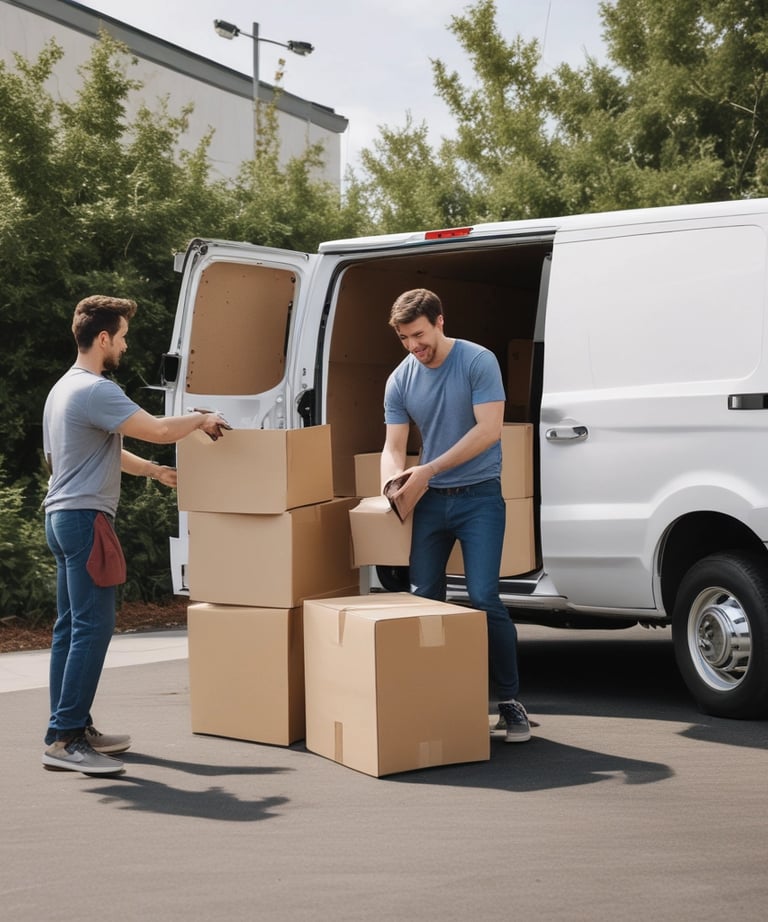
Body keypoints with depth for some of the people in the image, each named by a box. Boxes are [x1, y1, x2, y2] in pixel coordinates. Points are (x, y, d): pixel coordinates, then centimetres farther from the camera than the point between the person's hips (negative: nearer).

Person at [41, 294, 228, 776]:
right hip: (84, 516, -11)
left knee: (71, 626, 12)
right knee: (93, 626, -12)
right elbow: (159, 429, -20)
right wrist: (202, 419, -2)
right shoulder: (96, 390, -16)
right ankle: (66, 740, -13)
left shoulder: (65, 388, 18)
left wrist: (154, 469, 31)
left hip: (61, 516, 11)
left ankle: (71, 728, 17)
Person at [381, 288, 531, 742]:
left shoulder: (478, 362, -10)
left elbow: (489, 430, -16)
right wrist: (392, 486, -17)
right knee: (423, 598, 5)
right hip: (431, 500, 5)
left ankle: (511, 701, -4)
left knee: (484, 597, -12)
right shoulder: (401, 381, 4)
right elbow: (394, 446, 6)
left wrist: (428, 471, -19)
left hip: (479, 496, -5)